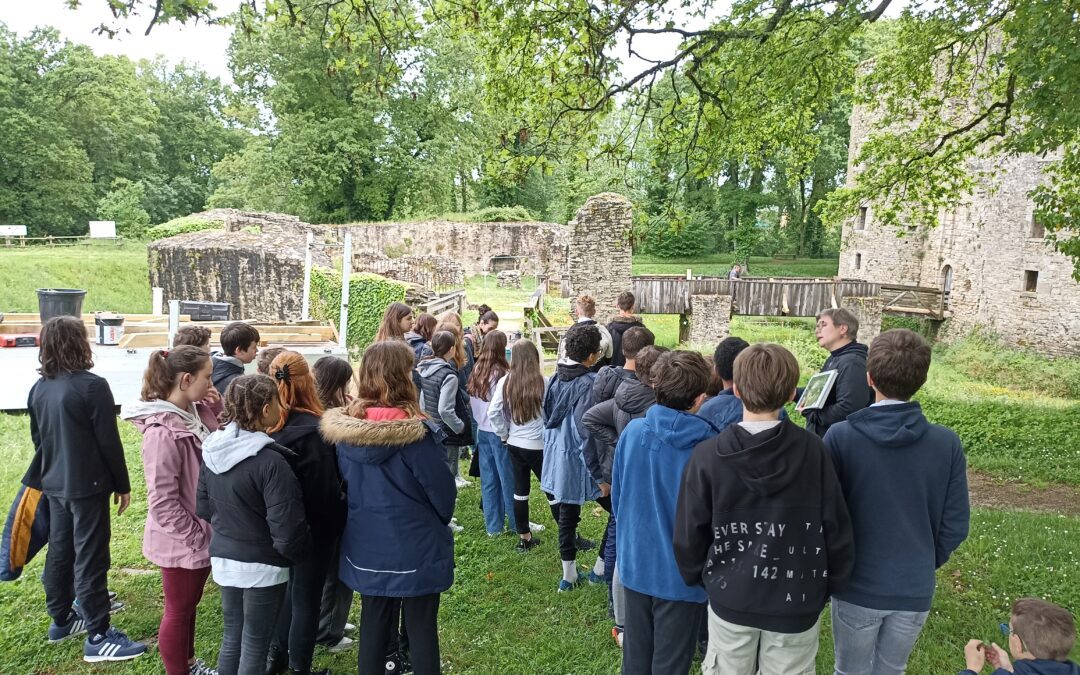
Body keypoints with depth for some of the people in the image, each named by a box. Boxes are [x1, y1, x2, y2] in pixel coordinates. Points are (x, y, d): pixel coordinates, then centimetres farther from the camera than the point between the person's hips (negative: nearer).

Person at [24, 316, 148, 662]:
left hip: (55, 484, 8)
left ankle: (61, 618, 33)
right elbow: (109, 441, -16)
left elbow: (38, 438, 15)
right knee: (90, 558, -3)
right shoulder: (92, 386, -19)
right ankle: (98, 636, 2)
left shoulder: (39, 388, 5)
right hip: (87, 485, -8)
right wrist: (122, 484, -6)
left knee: (59, 552, 19)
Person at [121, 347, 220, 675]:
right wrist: (195, 537, -17)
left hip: (202, 534, 8)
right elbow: (162, 502, -25)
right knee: (178, 611, 13)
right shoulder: (163, 431, -26)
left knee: (190, 604, 25)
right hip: (182, 541, -8)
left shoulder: (198, 413, -3)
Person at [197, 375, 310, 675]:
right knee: (255, 646, 9)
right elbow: (287, 530, -24)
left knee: (231, 638, 21)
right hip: (262, 566, -7)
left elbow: (203, 507, 10)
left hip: (222, 558, 7)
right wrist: (299, 554, -4)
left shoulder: (211, 451, -2)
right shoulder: (270, 462, -25)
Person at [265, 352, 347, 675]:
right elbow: (328, 485, -21)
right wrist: (337, 523, -7)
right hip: (313, 525, -6)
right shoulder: (315, 430, -24)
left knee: (286, 588, 24)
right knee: (306, 596, 9)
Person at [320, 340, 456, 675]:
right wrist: (440, 521, 7)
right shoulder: (414, 432, -23)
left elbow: (346, 482, 6)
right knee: (421, 630, 11)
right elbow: (443, 489, -13)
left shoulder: (346, 427, -7)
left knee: (373, 627, 20)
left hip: (366, 548, 5)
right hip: (416, 548, -5)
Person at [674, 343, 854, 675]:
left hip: (729, 598, 0)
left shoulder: (707, 455, -15)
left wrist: (700, 579, 11)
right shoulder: (813, 449, -14)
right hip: (797, 602, 0)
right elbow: (836, 527, -7)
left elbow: (689, 535, -8)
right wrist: (827, 585, 9)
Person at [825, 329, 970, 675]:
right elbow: (955, 526, -5)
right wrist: (925, 563, 14)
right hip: (915, 590, 2)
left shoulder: (840, 436, -19)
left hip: (857, 585, -2)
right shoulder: (947, 443, -12)